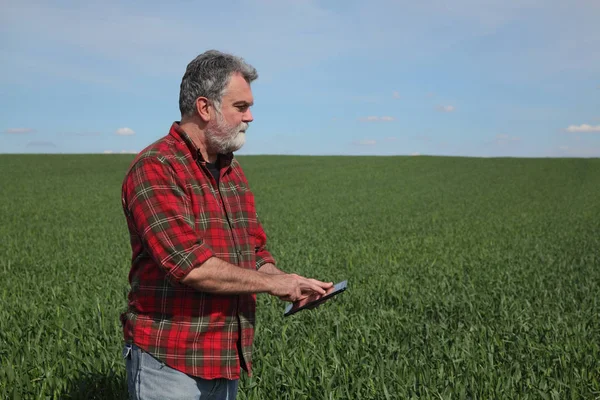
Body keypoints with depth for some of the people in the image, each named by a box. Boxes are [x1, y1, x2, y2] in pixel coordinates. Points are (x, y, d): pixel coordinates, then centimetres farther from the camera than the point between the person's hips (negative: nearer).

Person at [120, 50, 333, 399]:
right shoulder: (154, 169, -15)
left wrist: (291, 284, -3)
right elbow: (189, 265, -25)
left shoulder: (234, 172, 11)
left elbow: (256, 252, 16)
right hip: (170, 364, -7)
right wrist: (273, 283, -15)